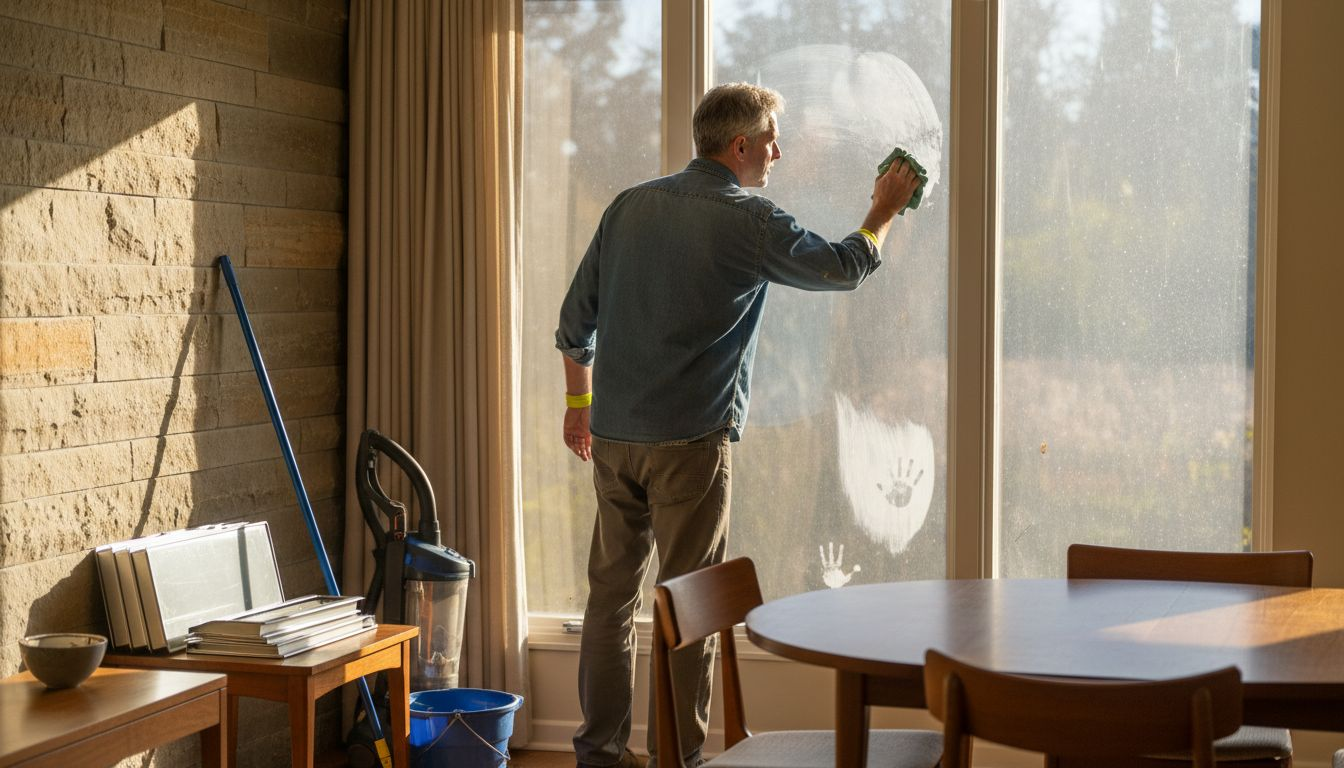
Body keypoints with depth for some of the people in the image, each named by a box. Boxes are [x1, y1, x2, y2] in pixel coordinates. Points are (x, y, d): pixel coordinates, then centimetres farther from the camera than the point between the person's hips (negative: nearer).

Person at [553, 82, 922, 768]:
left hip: (612, 435, 6)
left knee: (611, 590, 11)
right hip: (691, 440, -6)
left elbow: (575, 319, 13)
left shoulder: (630, 206, 9)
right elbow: (844, 267, 6)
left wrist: (579, 401, 26)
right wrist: (884, 211, 24)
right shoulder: (749, 222, -7)